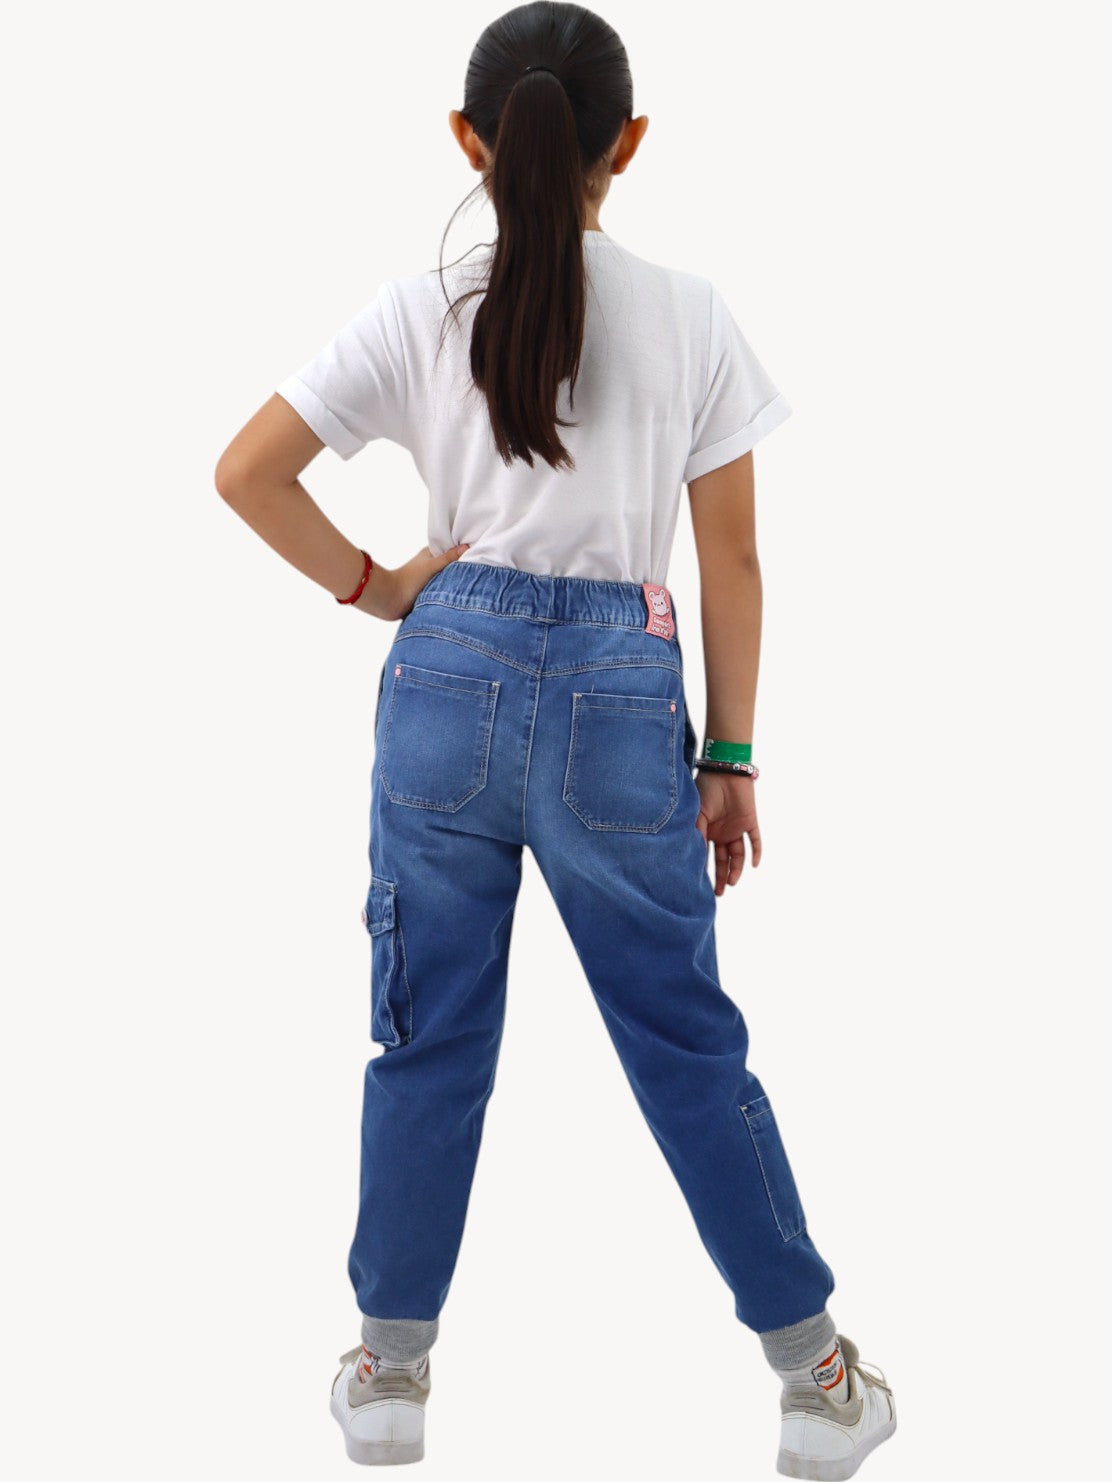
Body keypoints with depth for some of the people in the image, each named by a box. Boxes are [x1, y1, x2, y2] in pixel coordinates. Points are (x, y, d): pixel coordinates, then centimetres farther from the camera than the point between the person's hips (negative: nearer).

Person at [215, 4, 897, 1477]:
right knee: (688, 1042, 11)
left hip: (450, 675, 1)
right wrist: (732, 758, 7)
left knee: (428, 1039, 12)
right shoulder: (692, 316, -1)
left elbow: (246, 472, -4)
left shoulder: (421, 310, 0)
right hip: (621, 693, 0)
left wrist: (371, 584, 6)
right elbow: (732, 560, 1)